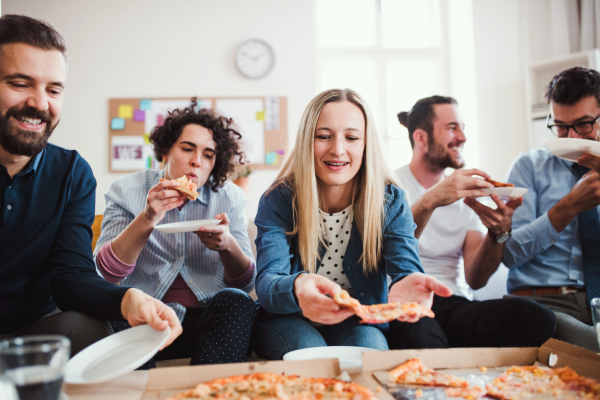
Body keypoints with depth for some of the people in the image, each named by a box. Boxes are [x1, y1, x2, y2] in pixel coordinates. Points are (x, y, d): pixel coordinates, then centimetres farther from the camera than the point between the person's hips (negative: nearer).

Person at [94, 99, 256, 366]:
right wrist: (147, 219, -24)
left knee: (235, 301, -29)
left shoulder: (230, 198, 4)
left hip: (207, 318, 2)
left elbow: (246, 283, -1)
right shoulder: (126, 191, 2)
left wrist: (228, 245, -23)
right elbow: (107, 272, -10)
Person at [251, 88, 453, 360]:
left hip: (359, 323, 1)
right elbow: (267, 282, -24)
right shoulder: (278, 202, -12)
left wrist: (406, 286, -49)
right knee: (308, 347, -32)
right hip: (290, 320, 0)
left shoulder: (390, 202, -7)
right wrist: (297, 288, -52)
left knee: (371, 346, -32)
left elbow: (407, 268, -20)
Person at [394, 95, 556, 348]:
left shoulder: (467, 195, 16)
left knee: (538, 318, -25)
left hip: (455, 305, 5)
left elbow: (475, 280, 6)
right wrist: (429, 201, -27)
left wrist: (497, 233, -12)